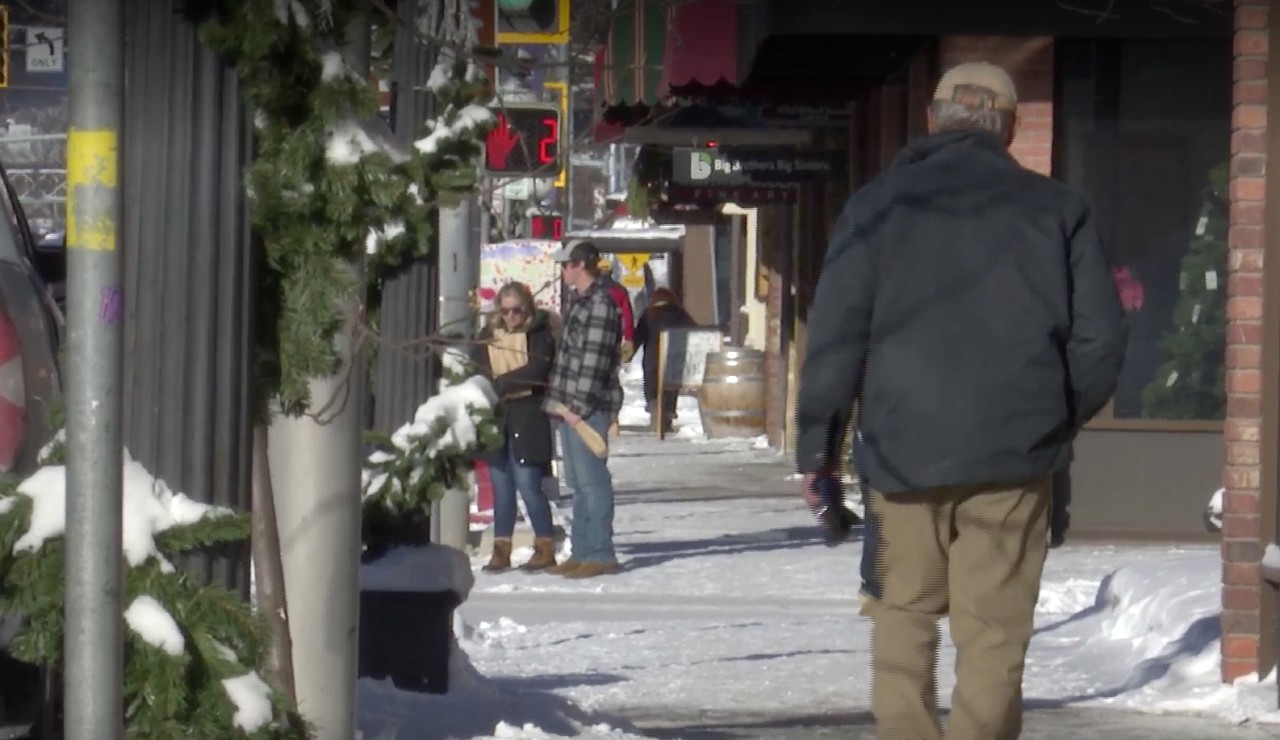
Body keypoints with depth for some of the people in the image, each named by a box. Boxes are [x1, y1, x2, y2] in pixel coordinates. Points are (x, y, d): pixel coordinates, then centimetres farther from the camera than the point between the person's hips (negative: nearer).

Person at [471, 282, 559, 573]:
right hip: (495, 417, 5)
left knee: (528, 484, -7)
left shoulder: (540, 335, -2)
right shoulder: (488, 336, 13)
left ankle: (545, 547, 2)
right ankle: (501, 549, 12)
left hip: (528, 417, -5)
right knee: (501, 486, 7)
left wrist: (499, 383, -19)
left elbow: (537, 370, -16)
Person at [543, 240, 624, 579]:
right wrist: (559, 402, 18)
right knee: (579, 483, 12)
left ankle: (600, 554, -5)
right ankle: (581, 552, 17)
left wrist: (580, 406, -20)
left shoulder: (600, 304, -14)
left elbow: (594, 361, -19)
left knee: (592, 480, -8)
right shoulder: (579, 301, 17)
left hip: (588, 409, -10)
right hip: (571, 407, 10)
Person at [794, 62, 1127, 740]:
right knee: (993, 632, 1)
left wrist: (817, 446, 5)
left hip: (904, 450, 0)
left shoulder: (880, 203, 4)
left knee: (904, 611, 13)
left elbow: (834, 334, -1)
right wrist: (1060, 422, 18)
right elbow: (1100, 338, 3)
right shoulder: (1057, 208, 5)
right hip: (1013, 455, 0)